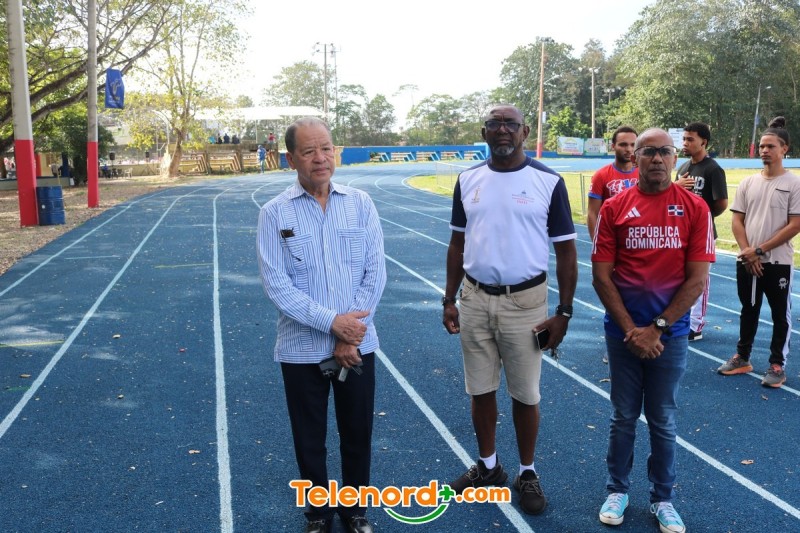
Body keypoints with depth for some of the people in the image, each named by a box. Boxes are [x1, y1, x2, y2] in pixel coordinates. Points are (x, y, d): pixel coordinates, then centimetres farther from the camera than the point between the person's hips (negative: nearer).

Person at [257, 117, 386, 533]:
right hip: (302, 349, -1)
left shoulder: (360, 204, 0)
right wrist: (331, 322, -18)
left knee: (357, 434, 14)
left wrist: (350, 335, -11)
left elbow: (375, 272, -3)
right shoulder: (274, 213, -6)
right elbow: (275, 283, -12)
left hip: (357, 346, 2)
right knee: (309, 440, 13)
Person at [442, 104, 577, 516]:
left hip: (525, 301, -3)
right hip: (475, 299, 3)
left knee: (525, 394, 8)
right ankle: (488, 466, 33)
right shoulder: (468, 180, 4)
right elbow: (458, 243, 11)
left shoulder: (548, 182, -6)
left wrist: (564, 312, -7)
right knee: (481, 388, 14)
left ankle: (527, 473, 28)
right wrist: (449, 300, 8)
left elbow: (565, 250, -4)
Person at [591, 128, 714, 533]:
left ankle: (663, 499, 29)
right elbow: (601, 275, -4)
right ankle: (617, 490, 30)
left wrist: (657, 328, -11)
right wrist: (631, 329, -10)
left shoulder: (694, 208, -3)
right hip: (623, 333, 0)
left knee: (663, 422, 12)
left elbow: (697, 279, -6)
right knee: (624, 418, 13)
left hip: (670, 335, 0)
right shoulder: (614, 208, -2)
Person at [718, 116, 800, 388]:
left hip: (778, 262, -4)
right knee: (748, 311, 16)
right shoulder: (748, 182, 6)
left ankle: (777, 365, 16)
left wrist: (760, 250, -13)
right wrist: (747, 252, -8)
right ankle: (742, 358, 28)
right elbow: (737, 220, 5)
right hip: (746, 261, 4)